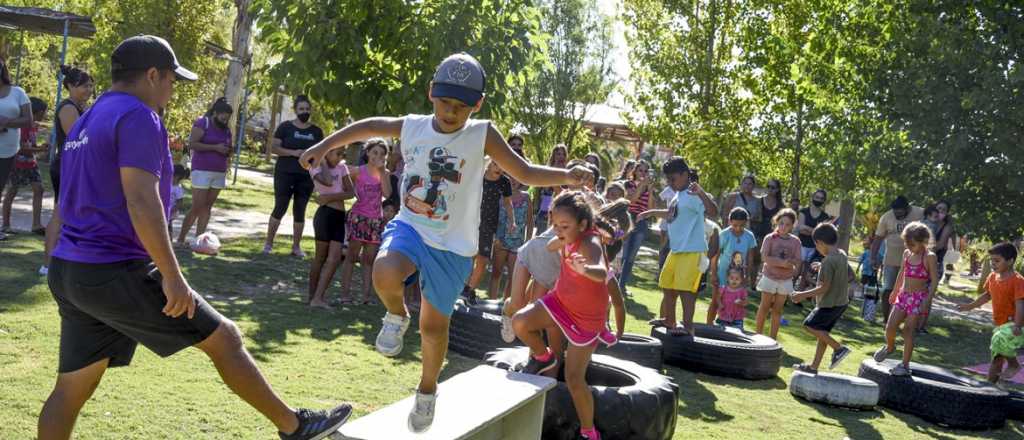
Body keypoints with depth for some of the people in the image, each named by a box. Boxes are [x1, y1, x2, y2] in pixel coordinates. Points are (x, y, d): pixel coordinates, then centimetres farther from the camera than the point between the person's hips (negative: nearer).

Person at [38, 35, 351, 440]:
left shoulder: (86, 122, 19)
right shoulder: (137, 117, -11)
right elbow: (141, 201, -22)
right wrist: (172, 276, -21)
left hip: (68, 270, 10)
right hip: (117, 273, -9)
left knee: (72, 388, 13)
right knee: (224, 338, 1)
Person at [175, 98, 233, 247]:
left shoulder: (227, 130, 13)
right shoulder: (202, 123, -7)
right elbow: (192, 144, -15)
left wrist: (228, 151, -1)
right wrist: (215, 147, -19)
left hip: (220, 173, 6)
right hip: (202, 171, -6)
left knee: (207, 207, 5)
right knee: (197, 207, -7)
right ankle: (180, 239, 4)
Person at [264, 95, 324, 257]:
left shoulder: (316, 131, 9)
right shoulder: (285, 127, 0)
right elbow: (273, 147, -5)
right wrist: (293, 153, -17)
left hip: (306, 176, 3)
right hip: (285, 174, -3)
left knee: (300, 210, 7)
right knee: (280, 207, -3)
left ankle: (296, 246, 14)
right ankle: (268, 243, 8)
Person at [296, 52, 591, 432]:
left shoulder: (483, 135, -11)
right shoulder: (411, 127, -4)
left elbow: (525, 173, -10)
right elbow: (367, 126, 14)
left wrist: (565, 176, -27)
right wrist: (323, 147, 16)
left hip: (452, 246, -1)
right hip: (410, 227, 1)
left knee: (434, 324, 8)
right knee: (385, 275, -33)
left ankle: (427, 390, 36)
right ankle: (397, 316, 4)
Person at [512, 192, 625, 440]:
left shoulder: (589, 244, -33)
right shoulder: (569, 238, -10)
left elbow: (601, 273, -58)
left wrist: (584, 269, -75)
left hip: (586, 317, -6)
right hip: (561, 301, 7)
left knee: (574, 378, -5)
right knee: (520, 322, -16)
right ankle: (543, 359, 15)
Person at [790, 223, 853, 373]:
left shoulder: (828, 261, -21)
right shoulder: (842, 255, 6)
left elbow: (824, 288, -23)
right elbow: (848, 277, 18)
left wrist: (803, 295, -18)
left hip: (830, 303, -9)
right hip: (841, 301, 9)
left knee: (810, 325, -4)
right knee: (822, 332, 14)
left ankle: (839, 348, -4)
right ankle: (814, 366, 20)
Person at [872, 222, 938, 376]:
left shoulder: (929, 257, -10)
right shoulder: (907, 254, 7)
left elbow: (934, 281, -11)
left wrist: (927, 300, -18)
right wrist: (895, 291, 30)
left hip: (918, 298, -5)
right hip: (903, 295, 5)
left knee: (908, 330, -4)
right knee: (890, 326, -2)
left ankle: (905, 364, 5)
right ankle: (890, 346, 29)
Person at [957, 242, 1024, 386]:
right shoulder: (993, 277, 5)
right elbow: (987, 295, 23)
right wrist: (970, 306, 26)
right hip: (999, 325, 8)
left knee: (1001, 339, -35)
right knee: (996, 357, 14)